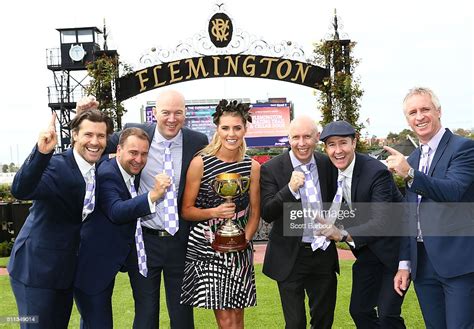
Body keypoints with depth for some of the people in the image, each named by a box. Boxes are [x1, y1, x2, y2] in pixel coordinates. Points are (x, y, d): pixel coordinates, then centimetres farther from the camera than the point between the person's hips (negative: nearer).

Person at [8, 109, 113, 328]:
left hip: (67, 268, 7)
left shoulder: (102, 168, 1)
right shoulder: (55, 166, -21)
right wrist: (41, 152, -51)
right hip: (36, 267, -7)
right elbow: (20, 190, -38)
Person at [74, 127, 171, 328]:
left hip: (106, 263, 9)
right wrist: (153, 195, -48)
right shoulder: (106, 175, -22)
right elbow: (117, 212, -39)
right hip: (92, 265, -9)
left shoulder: (132, 173, 6)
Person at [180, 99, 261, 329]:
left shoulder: (252, 167, 3)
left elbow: (254, 212, 9)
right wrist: (214, 212, -19)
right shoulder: (200, 163, -6)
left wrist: (245, 240, -6)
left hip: (239, 248, 3)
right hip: (207, 247, -3)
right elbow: (186, 210, -2)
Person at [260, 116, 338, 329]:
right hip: (290, 257, -3)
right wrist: (290, 189, -29)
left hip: (324, 253, 4)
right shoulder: (272, 169, -11)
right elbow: (266, 214, -17)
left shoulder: (328, 164, 0)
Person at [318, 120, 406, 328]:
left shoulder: (377, 172, -26)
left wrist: (344, 234, -44)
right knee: (359, 310, 9)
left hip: (394, 247, -6)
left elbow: (381, 222, -33)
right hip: (368, 248, 7)